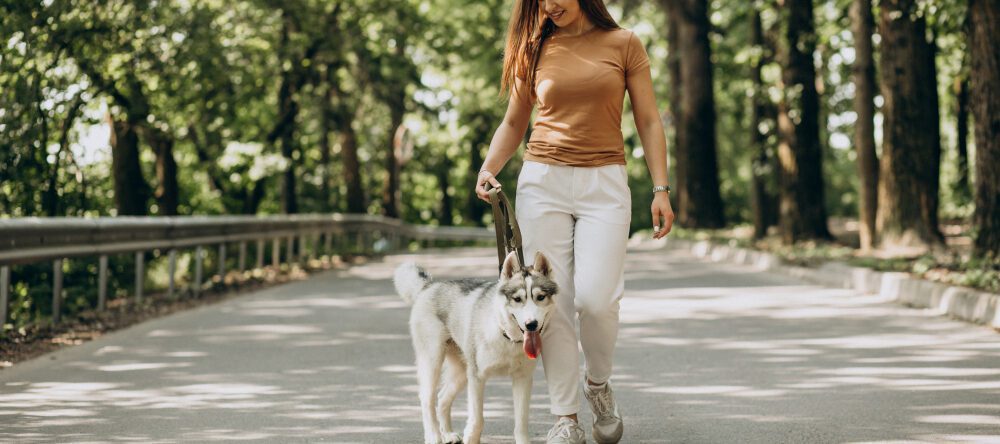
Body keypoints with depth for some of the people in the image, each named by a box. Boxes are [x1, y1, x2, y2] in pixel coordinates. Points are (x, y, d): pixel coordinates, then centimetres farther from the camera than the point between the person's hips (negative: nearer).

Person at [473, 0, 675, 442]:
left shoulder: (623, 44, 4)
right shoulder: (535, 50, 9)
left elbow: (648, 121, 5)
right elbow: (513, 124, 16)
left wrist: (661, 189, -3)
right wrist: (488, 169, -1)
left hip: (604, 184, -2)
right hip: (543, 180, 2)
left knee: (595, 297, -16)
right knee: (551, 301, -4)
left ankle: (598, 384, 13)